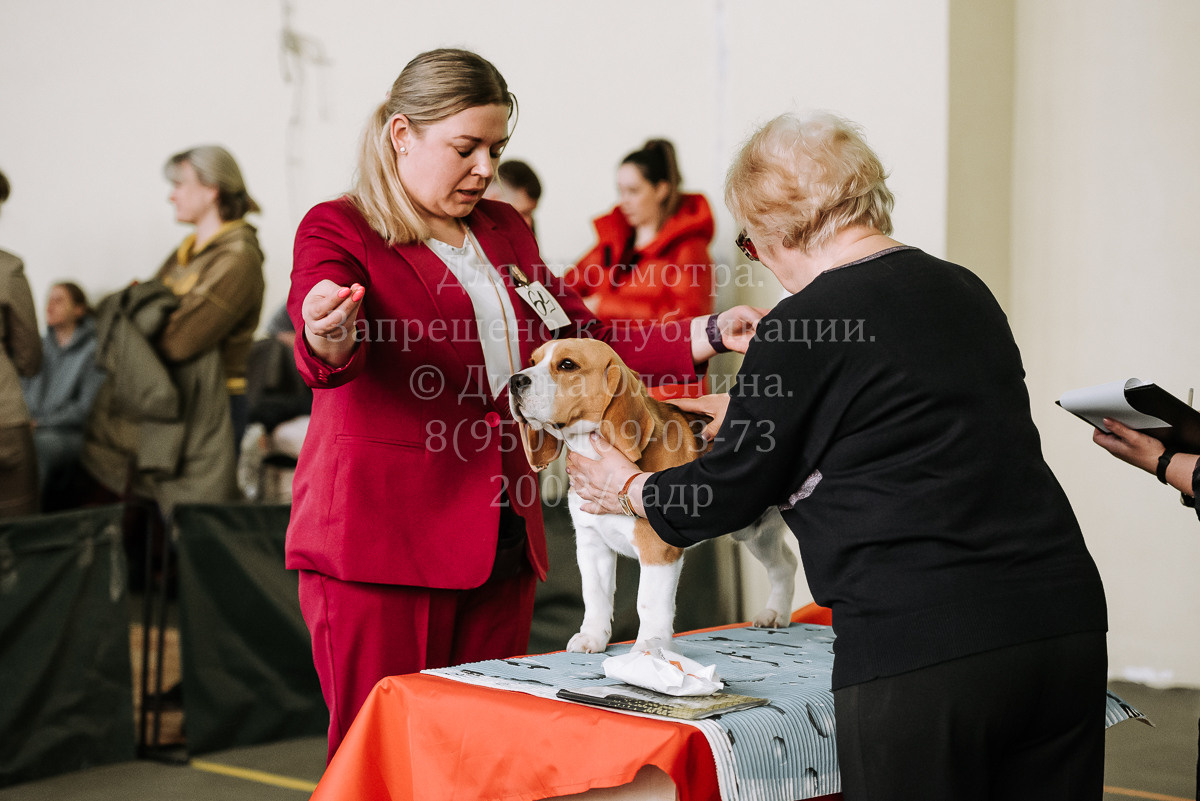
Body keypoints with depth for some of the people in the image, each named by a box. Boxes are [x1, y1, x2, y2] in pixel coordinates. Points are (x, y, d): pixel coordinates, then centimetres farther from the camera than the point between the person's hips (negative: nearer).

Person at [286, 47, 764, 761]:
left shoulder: (504, 231, 17)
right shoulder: (339, 231, -3)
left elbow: (580, 342, 19)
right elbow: (324, 351, -23)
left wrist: (705, 337, 7)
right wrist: (331, 338, -48)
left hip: (502, 539, 6)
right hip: (381, 538, -6)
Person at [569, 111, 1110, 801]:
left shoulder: (804, 330, -8)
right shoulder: (964, 291, 13)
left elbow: (727, 496, 3)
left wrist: (627, 486, 24)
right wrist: (752, 411, 44)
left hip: (923, 647, -7)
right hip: (1066, 621, 7)